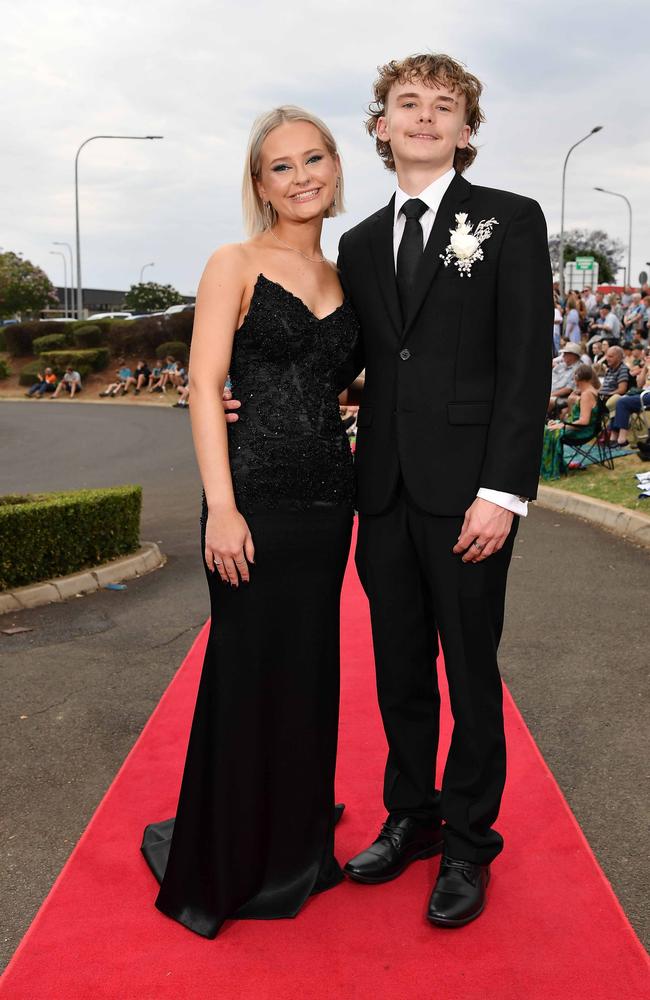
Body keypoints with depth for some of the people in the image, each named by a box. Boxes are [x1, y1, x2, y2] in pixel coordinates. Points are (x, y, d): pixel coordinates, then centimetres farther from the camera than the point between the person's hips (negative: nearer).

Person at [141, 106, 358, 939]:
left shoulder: (342, 278, 14)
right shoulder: (234, 266, -3)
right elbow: (204, 385, -9)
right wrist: (221, 507, -17)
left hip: (329, 496, 6)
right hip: (256, 496, -5)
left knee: (310, 668, 14)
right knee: (250, 672, 2)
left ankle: (296, 840, 35)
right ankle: (228, 861, 24)